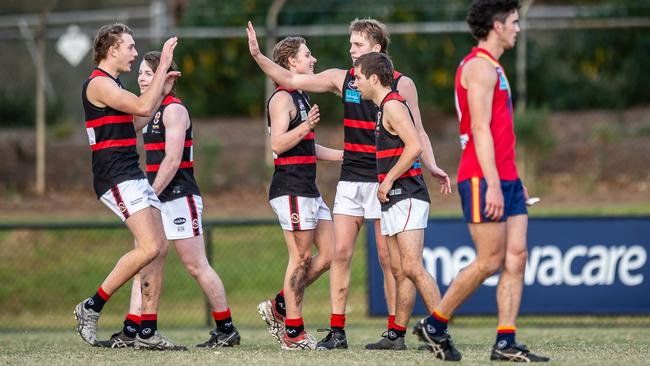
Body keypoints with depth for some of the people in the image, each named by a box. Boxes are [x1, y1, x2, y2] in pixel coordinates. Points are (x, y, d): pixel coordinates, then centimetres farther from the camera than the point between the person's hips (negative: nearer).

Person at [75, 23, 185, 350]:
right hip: (117, 179, -10)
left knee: (159, 249, 3)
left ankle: (147, 332, 3)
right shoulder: (98, 83, -11)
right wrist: (164, 65, -15)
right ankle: (92, 308, -9)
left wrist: (162, 91, 28)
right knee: (150, 247, -19)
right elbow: (143, 107, -21)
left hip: (133, 176, 10)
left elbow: (141, 113, 36)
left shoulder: (110, 84, 21)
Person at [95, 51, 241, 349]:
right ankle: (130, 333, -1)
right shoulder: (150, 111, 17)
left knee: (197, 266, -4)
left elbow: (172, 161, -18)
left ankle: (227, 330, 5)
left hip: (178, 198, -9)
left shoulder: (174, 110, -11)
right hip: (157, 199, 9)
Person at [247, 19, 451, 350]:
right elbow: (290, 80, 9)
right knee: (341, 253, -2)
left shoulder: (401, 84, -3)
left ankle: (395, 332, 1)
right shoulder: (342, 79, 7)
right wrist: (258, 56, -1)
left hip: (385, 181, -4)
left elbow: (417, 132, 0)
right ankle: (337, 331, 1)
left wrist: (432, 167, -15)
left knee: (388, 258, -4)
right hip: (350, 178, 4)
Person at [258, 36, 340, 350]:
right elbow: (278, 144, -20)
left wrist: (347, 155, 27)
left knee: (328, 254, 6)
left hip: (308, 190, 10)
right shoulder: (282, 98, -10)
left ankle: (279, 308, 15)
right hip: (291, 189, -10)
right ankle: (293, 333, -2)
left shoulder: (300, 97, 21)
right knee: (301, 258, -7)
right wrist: (306, 126, -33)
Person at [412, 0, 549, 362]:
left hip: (505, 180, 10)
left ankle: (506, 343, 0)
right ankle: (435, 324, 6)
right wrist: (493, 185, -23)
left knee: (516, 257, 1)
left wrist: (513, 180, 23)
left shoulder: (493, 67, 21)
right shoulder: (479, 66, -10)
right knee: (490, 261, -7)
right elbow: (480, 130, -18)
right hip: (483, 180, -10)